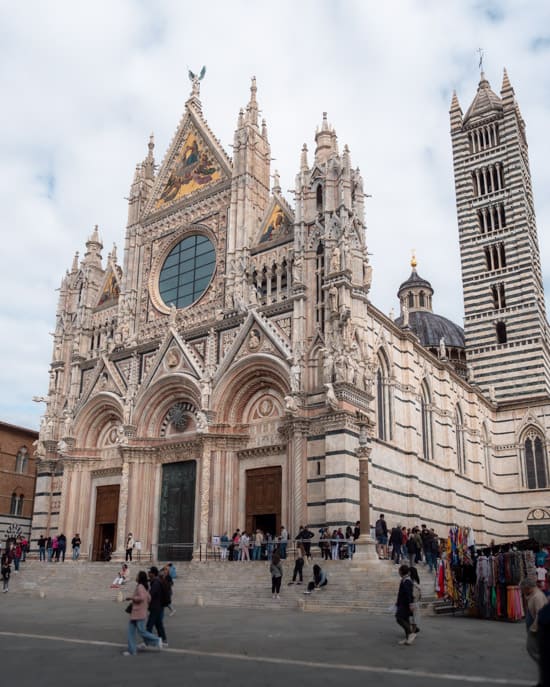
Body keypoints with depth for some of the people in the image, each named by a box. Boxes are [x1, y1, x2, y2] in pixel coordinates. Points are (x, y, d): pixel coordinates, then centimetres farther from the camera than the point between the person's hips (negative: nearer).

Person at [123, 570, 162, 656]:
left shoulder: (140, 587, -15)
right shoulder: (143, 587, 13)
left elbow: (141, 597, -30)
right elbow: (149, 598, 17)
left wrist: (130, 598, -20)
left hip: (139, 614, -10)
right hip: (134, 613, 10)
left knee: (141, 631, -3)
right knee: (131, 631, 9)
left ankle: (157, 640, 10)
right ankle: (132, 650, 12)